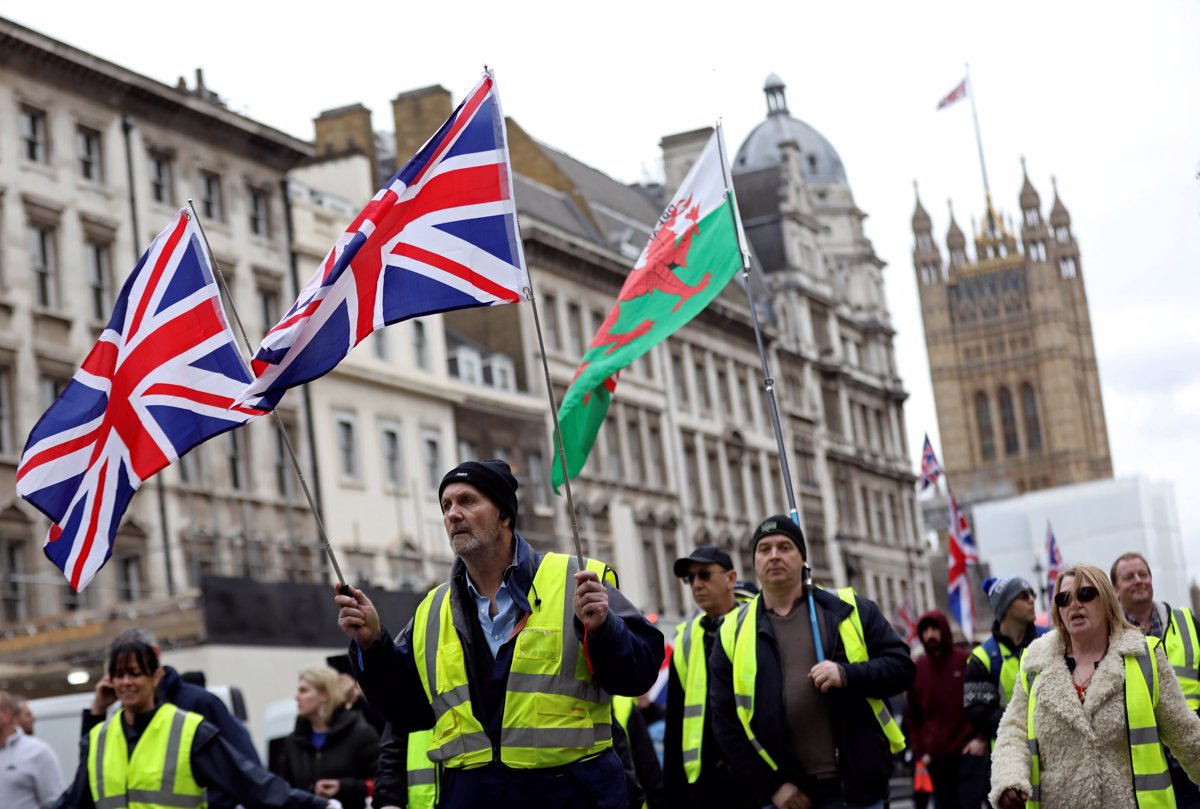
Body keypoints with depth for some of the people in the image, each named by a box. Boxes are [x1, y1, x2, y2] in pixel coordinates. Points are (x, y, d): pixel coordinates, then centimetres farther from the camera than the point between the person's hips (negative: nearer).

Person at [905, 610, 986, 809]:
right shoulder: (917, 669, 7)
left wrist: (981, 738, -6)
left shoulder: (967, 662, 0)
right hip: (935, 757, 3)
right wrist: (919, 751, 4)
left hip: (967, 752, -3)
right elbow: (912, 716, 12)